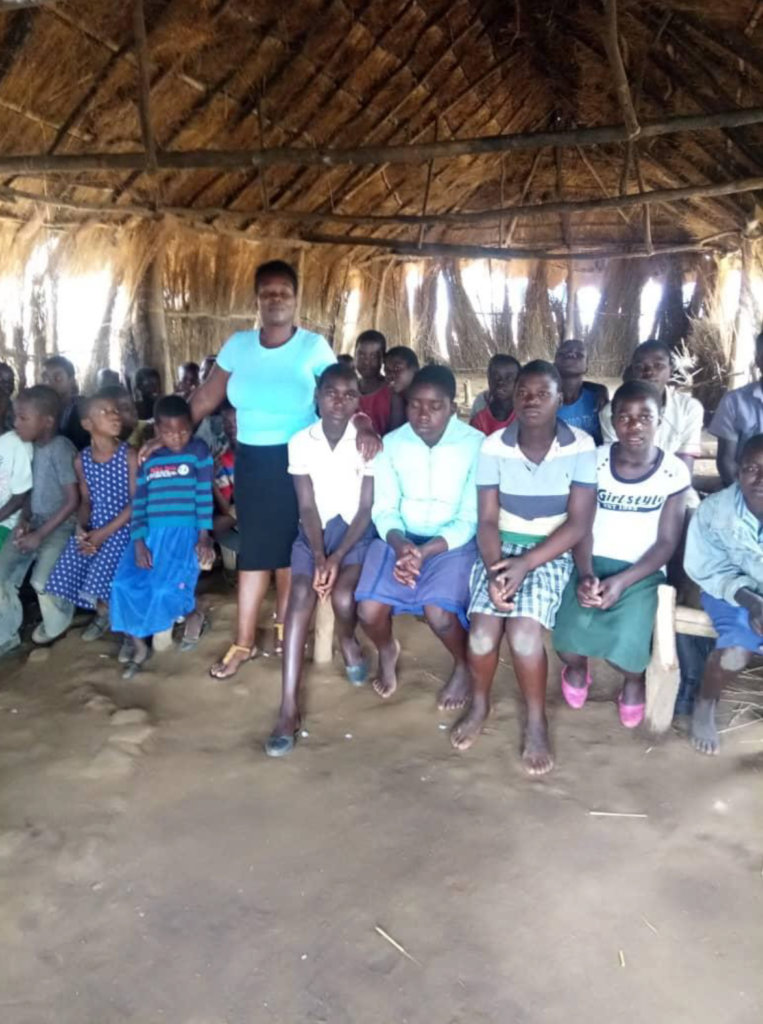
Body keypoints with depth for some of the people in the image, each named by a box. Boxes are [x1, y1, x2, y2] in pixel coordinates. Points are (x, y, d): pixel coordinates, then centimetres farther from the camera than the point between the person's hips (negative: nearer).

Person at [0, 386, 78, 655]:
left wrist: (40, 534, -18)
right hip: (35, 521, 7)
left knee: (41, 581, -19)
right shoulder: (34, 446, 2)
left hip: (60, 525, -7)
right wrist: (24, 519, -5)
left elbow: (73, 501, -20)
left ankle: (57, 623, 15)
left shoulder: (60, 449, -21)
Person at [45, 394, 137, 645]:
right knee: (64, 576, -9)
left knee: (99, 578, -23)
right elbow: (86, 501, 11)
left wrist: (105, 532, -16)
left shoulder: (129, 455, -10)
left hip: (122, 526, -5)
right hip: (93, 527, 5)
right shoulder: (81, 460, 3)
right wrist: (81, 529, -10)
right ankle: (103, 611, 20)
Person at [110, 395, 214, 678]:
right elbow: (139, 503, 8)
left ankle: (193, 615, 14)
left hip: (184, 531, -4)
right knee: (124, 585, -14)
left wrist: (204, 536, -8)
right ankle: (138, 646, 6)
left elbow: (204, 495, -1)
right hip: (150, 532, 4)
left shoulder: (198, 451, 4)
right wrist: (139, 541, -5)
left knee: (165, 588, -22)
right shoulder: (148, 459, 13)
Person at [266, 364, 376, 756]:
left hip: (356, 531, -1)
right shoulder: (300, 443, -3)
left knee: (342, 596, -27)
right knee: (301, 596, -23)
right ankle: (289, 709, -26)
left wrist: (337, 558, -19)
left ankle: (349, 643, 13)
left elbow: (367, 509, -8)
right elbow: (307, 507, -4)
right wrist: (319, 557, -19)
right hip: (315, 531, 1)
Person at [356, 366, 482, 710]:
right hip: (400, 538, 3)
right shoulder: (391, 444, -3)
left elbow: (470, 521, -13)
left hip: (453, 542, -3)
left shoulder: (476, 445, -13)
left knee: (439, 614, -28)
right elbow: (384, 510, -2)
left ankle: (463, 666, 8)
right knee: (369, 610, -19)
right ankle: (387, 650, 20)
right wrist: (400, 544, -25)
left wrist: (424, 552, -26)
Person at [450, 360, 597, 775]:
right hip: (501, 548, 2)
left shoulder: (581, 447, -10)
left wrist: (526, 564, -21)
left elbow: (579, 524, -12)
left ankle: (536, 722, -2)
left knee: (524, 628, -26)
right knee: (483, 626, -22)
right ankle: (479, 704, 8)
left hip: (552, 552, -2)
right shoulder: (493, 447, -5)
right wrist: (494, 571, -23)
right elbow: (487, 521, -5)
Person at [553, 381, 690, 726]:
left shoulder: (674, 472, -5)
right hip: (592, 563, 1)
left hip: (642, 571, -1)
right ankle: (577, 665, 17)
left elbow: (667, 542, -5)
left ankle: (634, 679, 14)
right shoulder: (595, 460, -3)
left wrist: (622, 582, -20)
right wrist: (585, 574, -22)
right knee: (569, 635, -24)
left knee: (624, 643, -26)